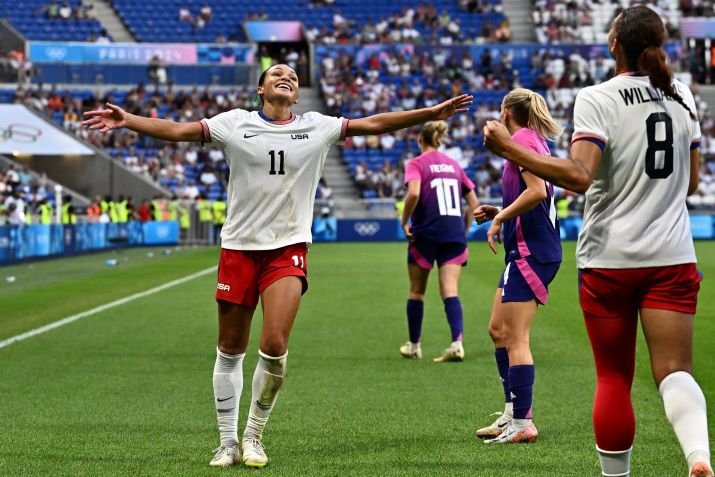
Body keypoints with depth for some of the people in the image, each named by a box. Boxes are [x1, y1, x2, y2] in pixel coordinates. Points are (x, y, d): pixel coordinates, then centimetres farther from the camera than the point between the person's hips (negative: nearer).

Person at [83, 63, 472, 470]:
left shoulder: (317, 127, 5)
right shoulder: (236, 123, 2)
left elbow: (374, 123, 4)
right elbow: (178, 130, -1)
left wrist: (431, 113, -1)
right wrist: (126, 120, -11)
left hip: (289, 249, 0)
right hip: (239, 248, 0)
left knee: (274, 347, -14)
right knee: (230, 351, 6)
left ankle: (254, 435, 7)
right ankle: (228, 442, 19)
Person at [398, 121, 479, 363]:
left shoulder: (416, 164, -2)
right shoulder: (454, 165, 14)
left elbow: (413, 193, -21)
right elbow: (474, 202, 13)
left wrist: (404, 222, -10)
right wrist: (464, 230, 20)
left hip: (426, 234, -3)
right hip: (454, 234, 3)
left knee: (417, 291, 13)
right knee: (450, 291, -4)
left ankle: (414, 345, 22)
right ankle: (457, 343, -24)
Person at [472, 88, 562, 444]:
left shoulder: (522, 139, -11)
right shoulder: (537, 141, 17)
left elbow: (537, 192, -23)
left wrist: (500, 217, -12)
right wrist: (499, 212, 14)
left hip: (530, 251, -10)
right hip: (527, 250, 10)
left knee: (515, 338, -8)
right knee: (498, 328, 16)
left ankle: (522, 424, -7)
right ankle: (513, 412, 21)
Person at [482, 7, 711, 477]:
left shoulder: (596, 99, -9)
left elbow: (579, 176, -22)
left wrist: (508, 148, -21)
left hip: (609, 257, -3)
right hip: (671, 257, 3)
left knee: (614, 378, 8)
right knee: (675, 369, -2)